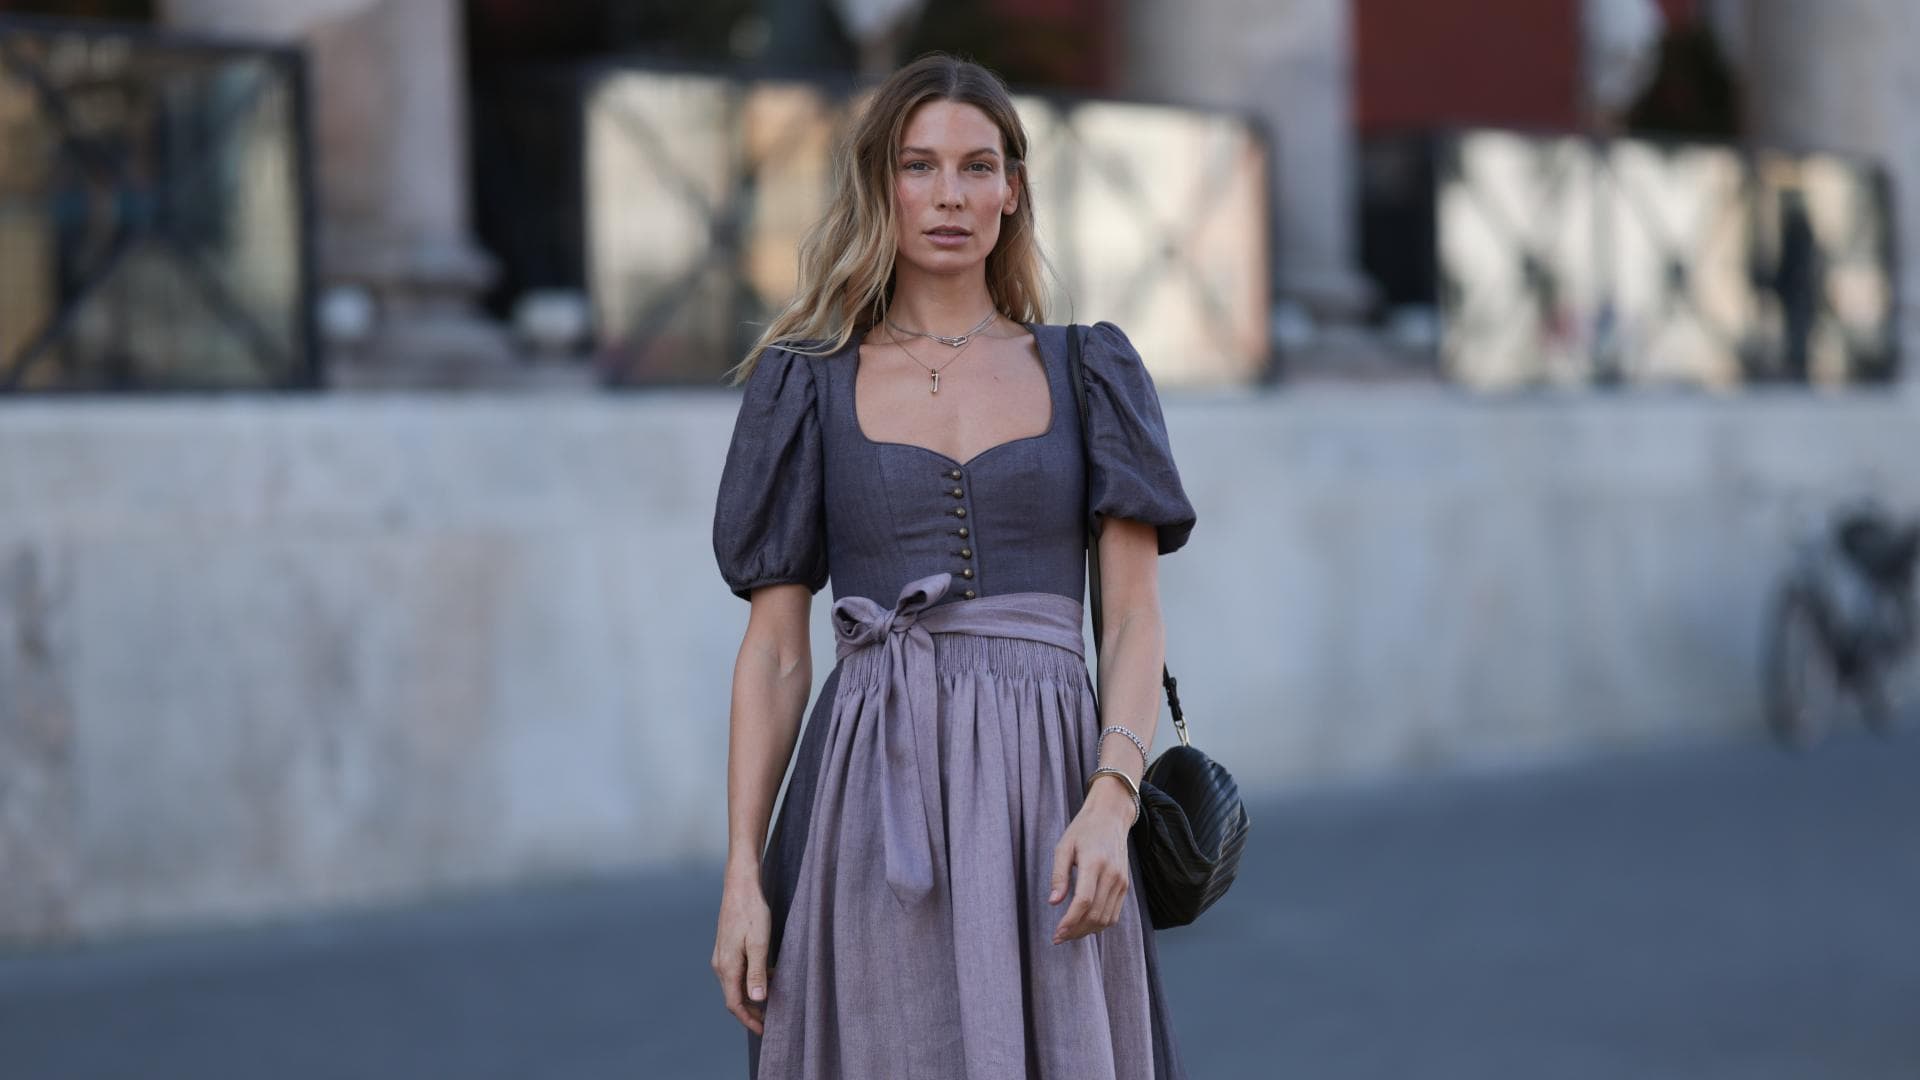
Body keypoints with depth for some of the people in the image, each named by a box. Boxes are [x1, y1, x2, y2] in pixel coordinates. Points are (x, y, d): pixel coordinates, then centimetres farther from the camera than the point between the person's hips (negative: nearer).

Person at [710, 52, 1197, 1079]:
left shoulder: (1086, 372, 10)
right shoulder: (811, 386, 9)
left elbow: (1135, 615, 3)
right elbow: (774, 648, 6)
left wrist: (1112, 798, -14)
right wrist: (742, 871, -3)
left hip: (1045, 788, 1)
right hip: (876, 790, 0)